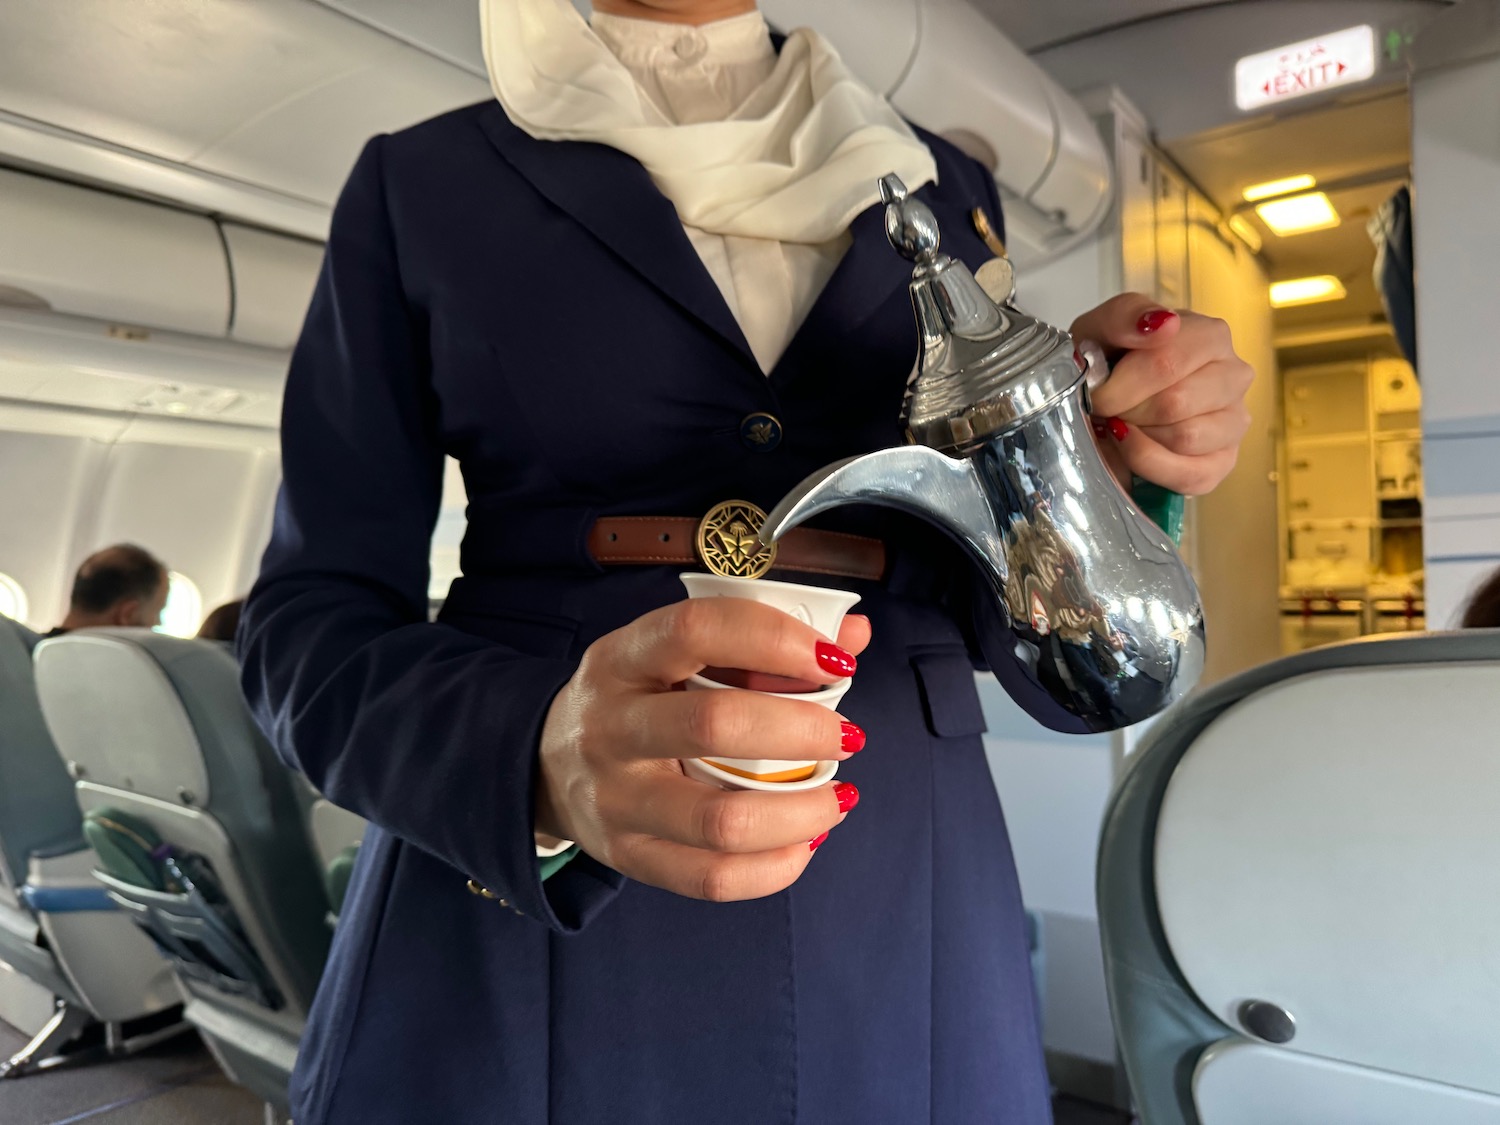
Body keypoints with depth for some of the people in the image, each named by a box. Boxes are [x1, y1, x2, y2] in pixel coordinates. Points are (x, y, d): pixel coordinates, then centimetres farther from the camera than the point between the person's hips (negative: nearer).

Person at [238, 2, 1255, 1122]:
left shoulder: (944, 195, 7)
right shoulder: (423, 184, 1)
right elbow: (310, 627, -4)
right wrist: (538, 759, -24)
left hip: (898, 921, 3)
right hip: (518, 938, -1)